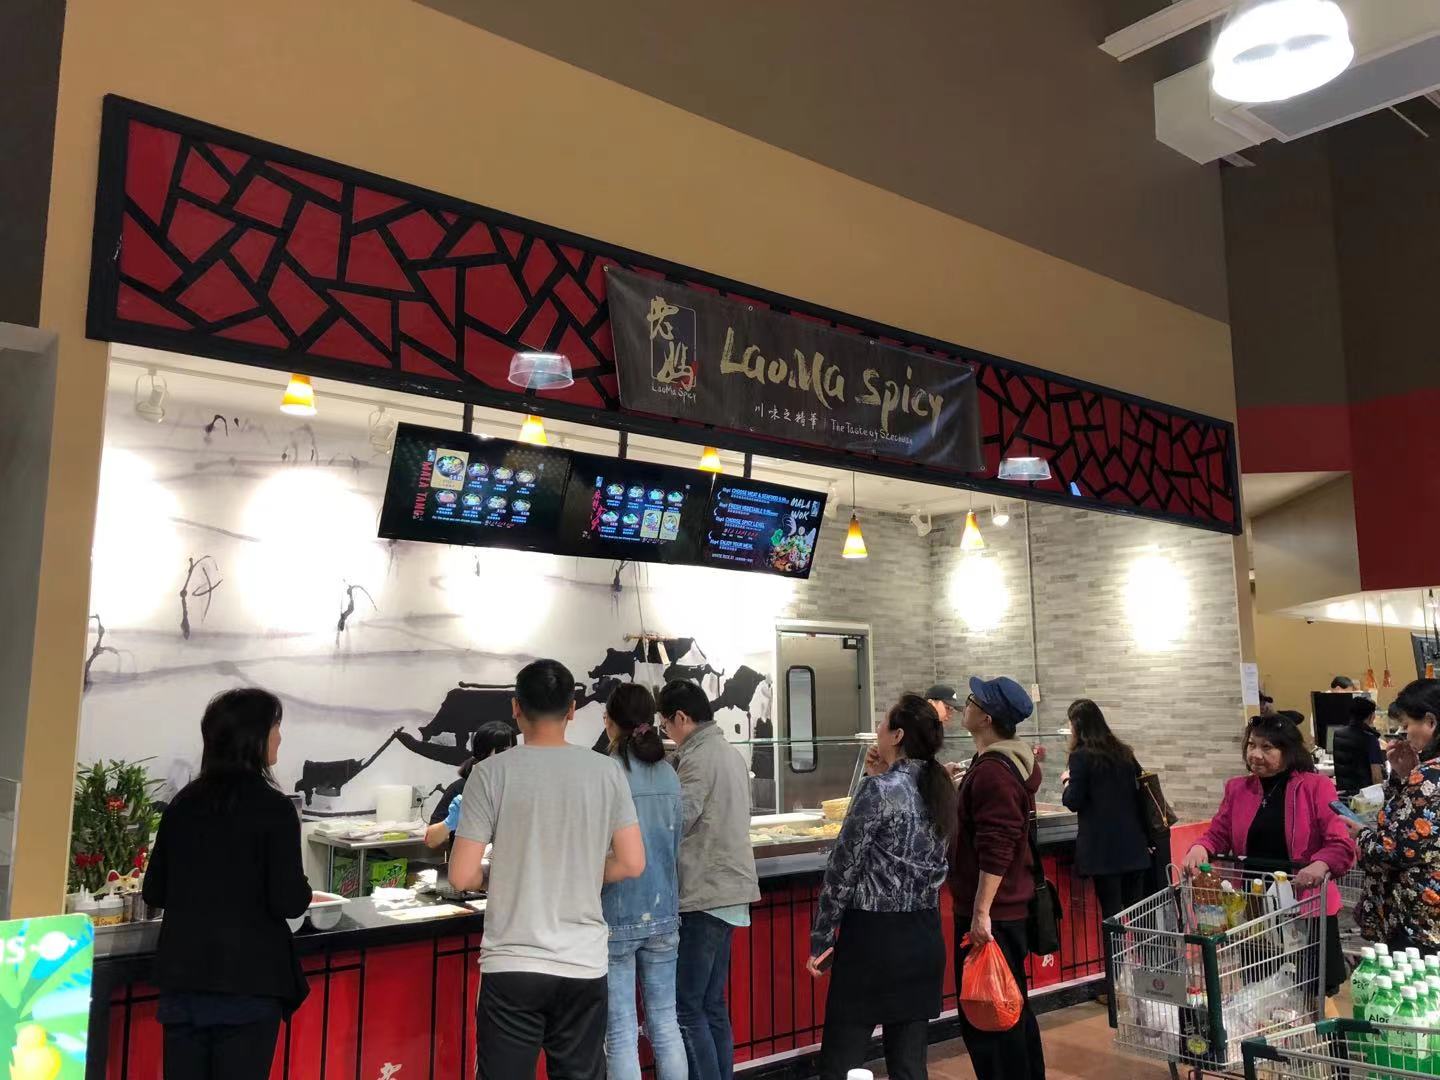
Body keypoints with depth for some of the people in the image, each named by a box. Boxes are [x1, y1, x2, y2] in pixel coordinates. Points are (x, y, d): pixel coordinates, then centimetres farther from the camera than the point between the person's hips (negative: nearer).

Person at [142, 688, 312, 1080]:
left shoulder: (184, 802, 3)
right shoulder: (273, 808, -13)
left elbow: (155, 892, 9)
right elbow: (289, 903, -16)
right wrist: (302, 889, 5)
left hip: (181, 975, 5)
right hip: (247, 979, -5)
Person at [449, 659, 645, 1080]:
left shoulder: (491, 773, -8)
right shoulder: (606, 771, -2)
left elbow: (462, 876, -8)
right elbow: (632, 864, 0)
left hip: (512, 964, -2)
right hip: (585, 965, 2)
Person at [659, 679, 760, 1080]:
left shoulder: (699, 758, -15)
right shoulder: (730, 752, 13)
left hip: (705, 895, -9)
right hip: (728, 890, 9)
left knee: (686, 1008, -2)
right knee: (712, 1005, 15)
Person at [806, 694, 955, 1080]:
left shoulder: (879, 789, -15)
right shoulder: (940, 787, 5)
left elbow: (843, 867, -12)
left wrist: (821, 937, -3)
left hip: (874, 936, -7)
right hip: (926, 936, 7)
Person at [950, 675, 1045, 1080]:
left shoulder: (993, 771, -22)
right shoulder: (1012, 761, 10)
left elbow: (995, 851, -26)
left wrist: (981, 912, -25)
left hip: (990, 913, -10)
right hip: (1010, 907, 10)